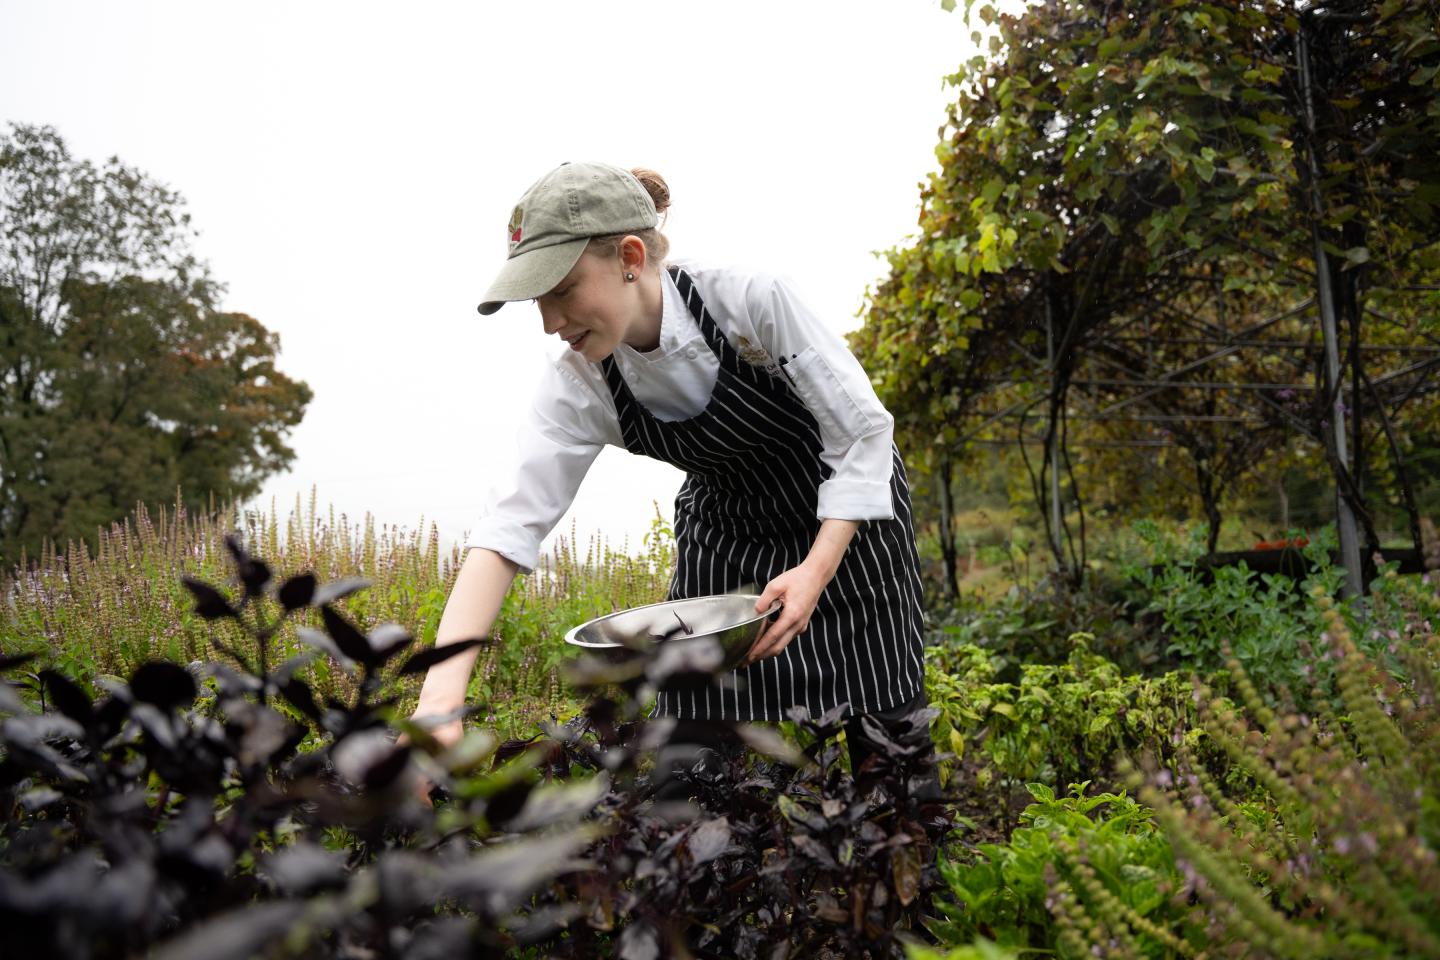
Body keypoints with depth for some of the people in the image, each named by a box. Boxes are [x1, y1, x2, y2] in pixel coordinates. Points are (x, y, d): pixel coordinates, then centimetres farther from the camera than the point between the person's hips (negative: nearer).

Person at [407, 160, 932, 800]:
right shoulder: (578, 383, -20)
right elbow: (512, 520, -28)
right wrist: (442, 691, -39)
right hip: (723, 534, 3)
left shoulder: (752, 299, -31)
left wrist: (817, 569, -32)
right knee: (698, 746, -4)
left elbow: (863, 432, -22)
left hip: (846, 515, -2)